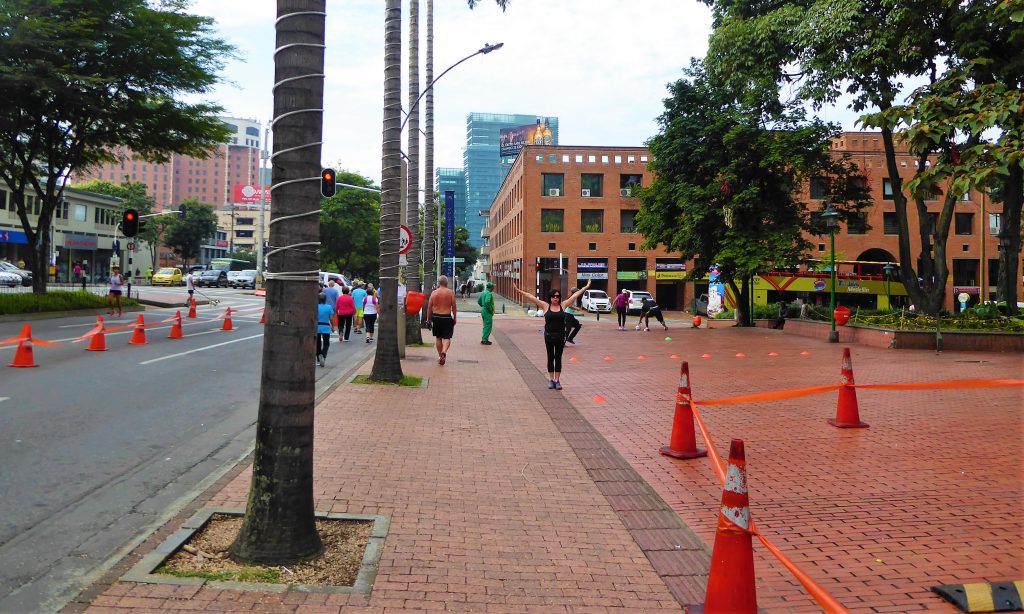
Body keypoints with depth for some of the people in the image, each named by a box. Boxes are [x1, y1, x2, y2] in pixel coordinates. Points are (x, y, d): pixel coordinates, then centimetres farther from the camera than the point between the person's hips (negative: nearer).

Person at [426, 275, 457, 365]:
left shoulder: (434, 293, 1)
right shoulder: (450, 292, -3)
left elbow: (429, 307, 2)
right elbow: (453, 307, -2)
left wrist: (428, 318, 9)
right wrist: (454, 318, 7)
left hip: (436, 317, 2)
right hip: (447, 317, -2)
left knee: (438, 338, 14)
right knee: (447, 337, 1)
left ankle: (440, 356, 20)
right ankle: (444, 352, -25)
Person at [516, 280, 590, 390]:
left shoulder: (563, 306, 2)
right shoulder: (545, 306, -1)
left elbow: (575, 295, 5)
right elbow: (532, 297, -4)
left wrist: (586, 287, 6)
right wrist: (520, 291, -8)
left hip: (560, 336, 1)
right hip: (549, 336, -1)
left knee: (558, 358, 7)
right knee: (550, 358, 8)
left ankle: (557, 380, 12)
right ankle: (551, 379, 16)